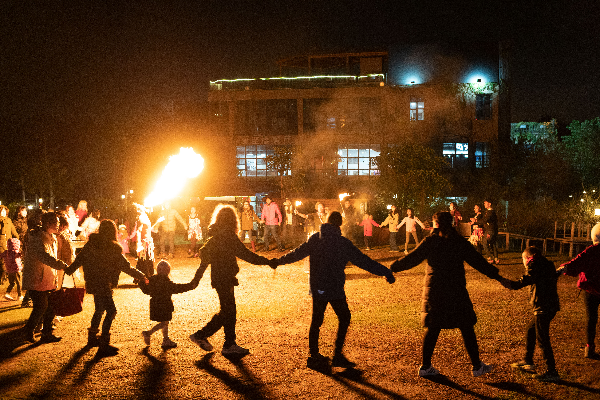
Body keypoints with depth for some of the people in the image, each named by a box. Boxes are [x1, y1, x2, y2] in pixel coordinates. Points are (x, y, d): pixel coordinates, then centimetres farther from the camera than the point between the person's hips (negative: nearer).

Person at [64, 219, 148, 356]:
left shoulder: (91, 244, 1)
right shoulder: (113, 249, -16)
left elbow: (79, 259, 10)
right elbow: (126, 267, -13)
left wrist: (68, 270, 26)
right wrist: (141, 276, -3)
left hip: (92, 283, 8)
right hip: (103, 284, -8)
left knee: (100, 309, 24)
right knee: (111, 311, -4)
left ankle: (92, 338, 39)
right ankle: (103, 345, -8)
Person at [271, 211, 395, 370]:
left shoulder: (314, 239, 1)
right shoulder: (343, 243, -12)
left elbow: (297, 253, 10)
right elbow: (363, 261, -12)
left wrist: (279, 261, 27)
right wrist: (385, 272, -8)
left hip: (317, 288, 5)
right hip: (335, 289, -4)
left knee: (316, 321, 13)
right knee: (344, 317, 10)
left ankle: (314, 356, 17)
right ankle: (337, 355, 7)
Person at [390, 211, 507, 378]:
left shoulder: (429, 242, -2)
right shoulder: (460, 243, -2)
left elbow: (412, 259, -2)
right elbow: (478, 262, -1)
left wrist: (393, 268, 8)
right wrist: (498, 277, 6)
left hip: (434, 291, 1)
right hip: (456, 292, -1)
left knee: (432, 328, 10)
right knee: (466, 328, 9)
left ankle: (425, 366, 14)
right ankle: (477, 366, 16)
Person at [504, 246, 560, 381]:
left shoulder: (535, 269, -15)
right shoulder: (547, 266, 12)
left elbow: (520, 284, -21)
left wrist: (506, 283, -10)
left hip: (543, 308, -10)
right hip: (550, 307, 10)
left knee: (543, 340, -5)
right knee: (530, 331, 22)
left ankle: (552, 372, -1)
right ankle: (527, 361, 35)